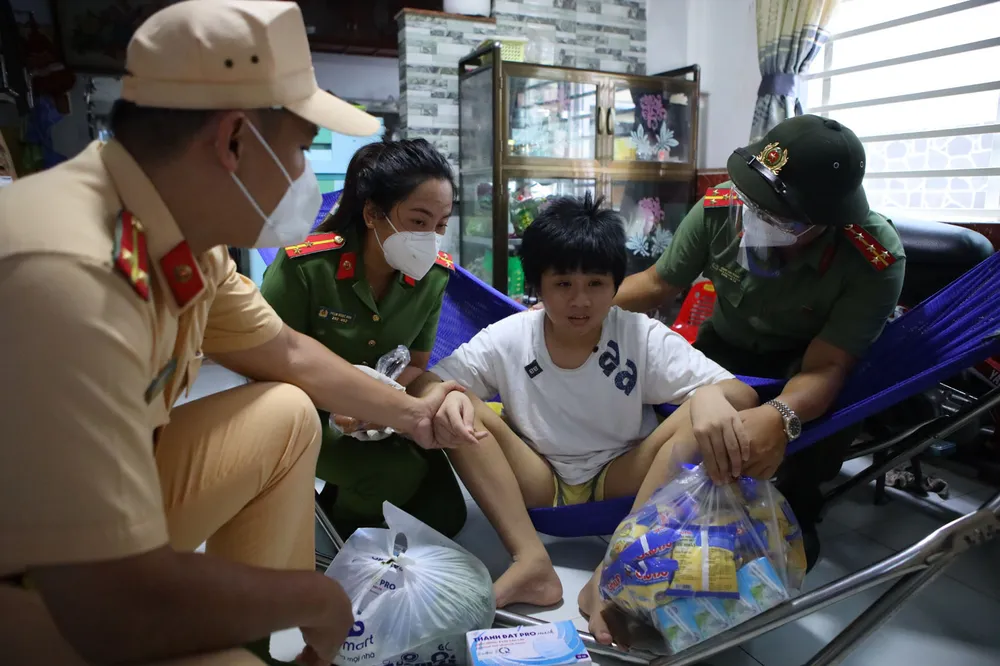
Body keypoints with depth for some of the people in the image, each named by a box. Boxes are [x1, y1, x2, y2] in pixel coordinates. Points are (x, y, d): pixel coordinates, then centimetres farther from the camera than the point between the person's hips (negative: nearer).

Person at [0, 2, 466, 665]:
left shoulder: (186, 234, -8)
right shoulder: (65, 276, -35)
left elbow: (289, 353, 10)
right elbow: (121, 612, -33)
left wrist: (410, 413, 18)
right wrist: (314, 597, -16)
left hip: (95, 503, 8)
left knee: (286, 416, 6)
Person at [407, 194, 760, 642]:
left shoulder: (644, 337, -11)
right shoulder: (507, 338, -8)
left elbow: (745, 394, -16)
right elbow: (423, 383, -6)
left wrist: (714, 396, -42)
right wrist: (443, 394, -32)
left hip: (620, 484, 0)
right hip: (537, 486, 1)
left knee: (702, 417, -25)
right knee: (455, 409, -21)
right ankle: (531, 563, -25)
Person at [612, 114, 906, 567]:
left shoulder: (874, 259, -32)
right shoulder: (719, 208, -26)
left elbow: (825, 369, -33)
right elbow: (657, 284, -12)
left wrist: (780, 417, -56)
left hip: (807, 361, -2)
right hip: (726, 345, 3)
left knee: (838, 400, -34)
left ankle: (795, 508, -3)